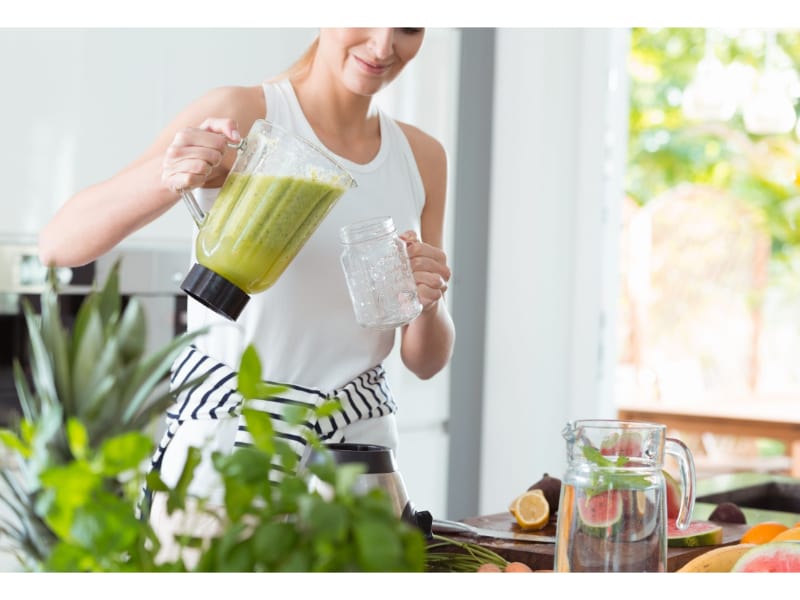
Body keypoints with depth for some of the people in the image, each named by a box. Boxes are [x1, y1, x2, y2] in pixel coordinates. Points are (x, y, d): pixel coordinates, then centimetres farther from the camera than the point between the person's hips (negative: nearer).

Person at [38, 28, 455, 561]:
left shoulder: (422, 157, 7)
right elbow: (59, 244, -15)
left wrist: (428, 304, -11)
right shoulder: (243, 116, -8)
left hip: (358, 445, 4)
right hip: (226, 439, -4)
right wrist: (167, 178, -33)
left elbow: (424, 361, 11)